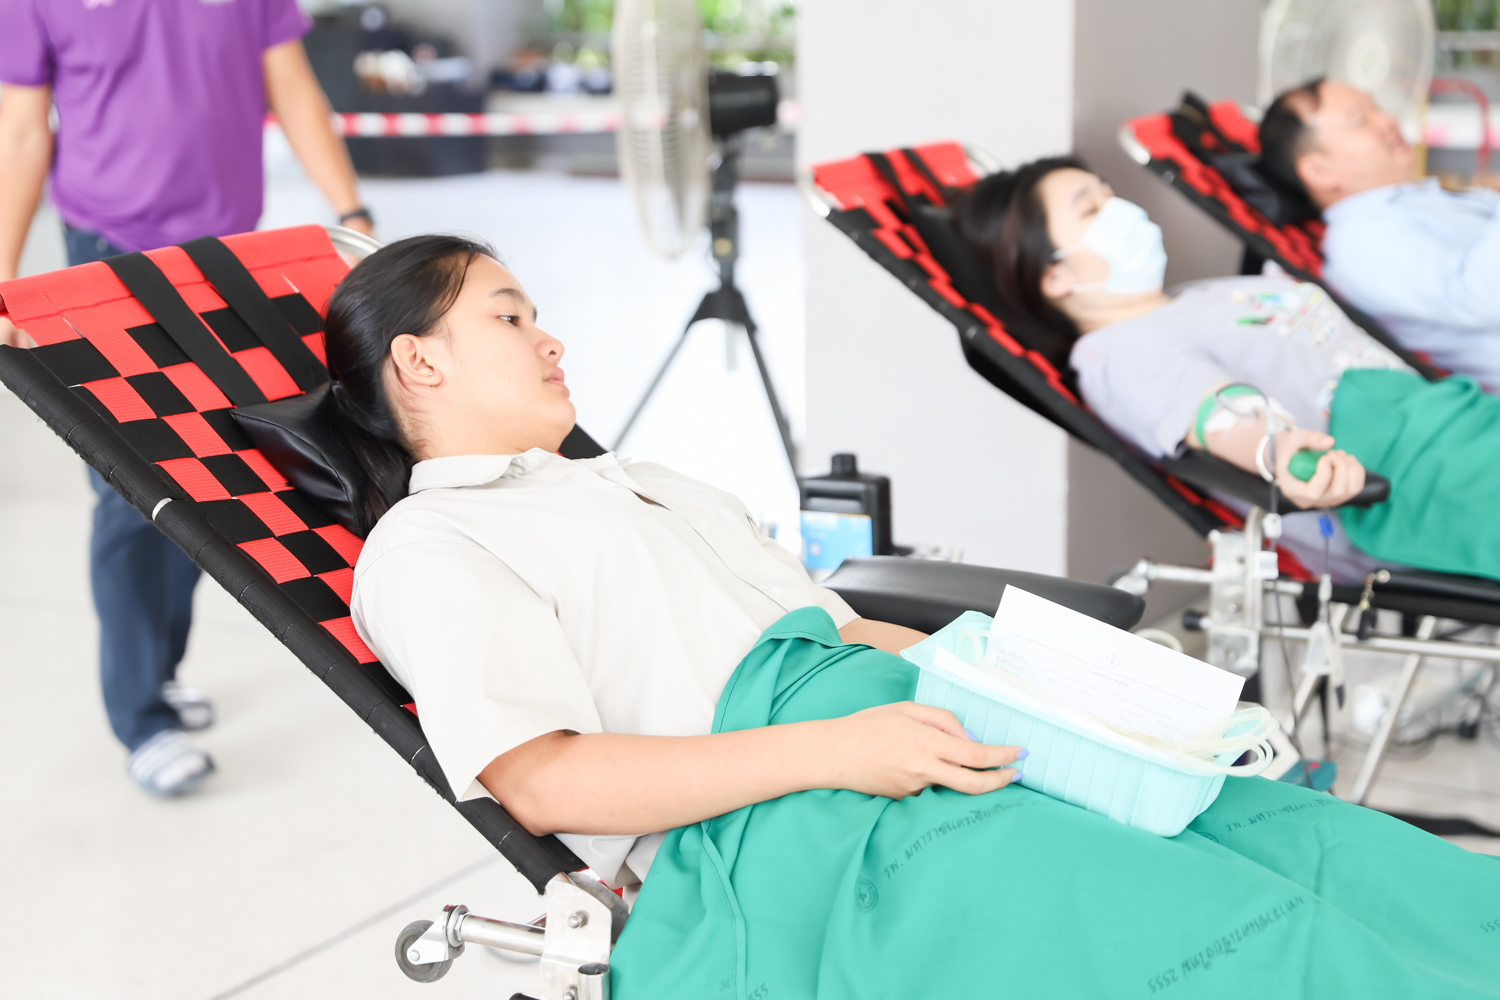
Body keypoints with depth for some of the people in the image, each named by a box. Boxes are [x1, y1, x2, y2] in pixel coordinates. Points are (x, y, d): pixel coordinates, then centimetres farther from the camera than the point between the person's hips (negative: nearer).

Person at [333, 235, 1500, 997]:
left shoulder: (645, 484, 33)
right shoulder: (426, 546, 7)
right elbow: (541, 779, -8)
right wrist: (835, 750, -16)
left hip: (900, 729, 8)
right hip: (790, 832, -8)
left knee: (1353, 862, -10)